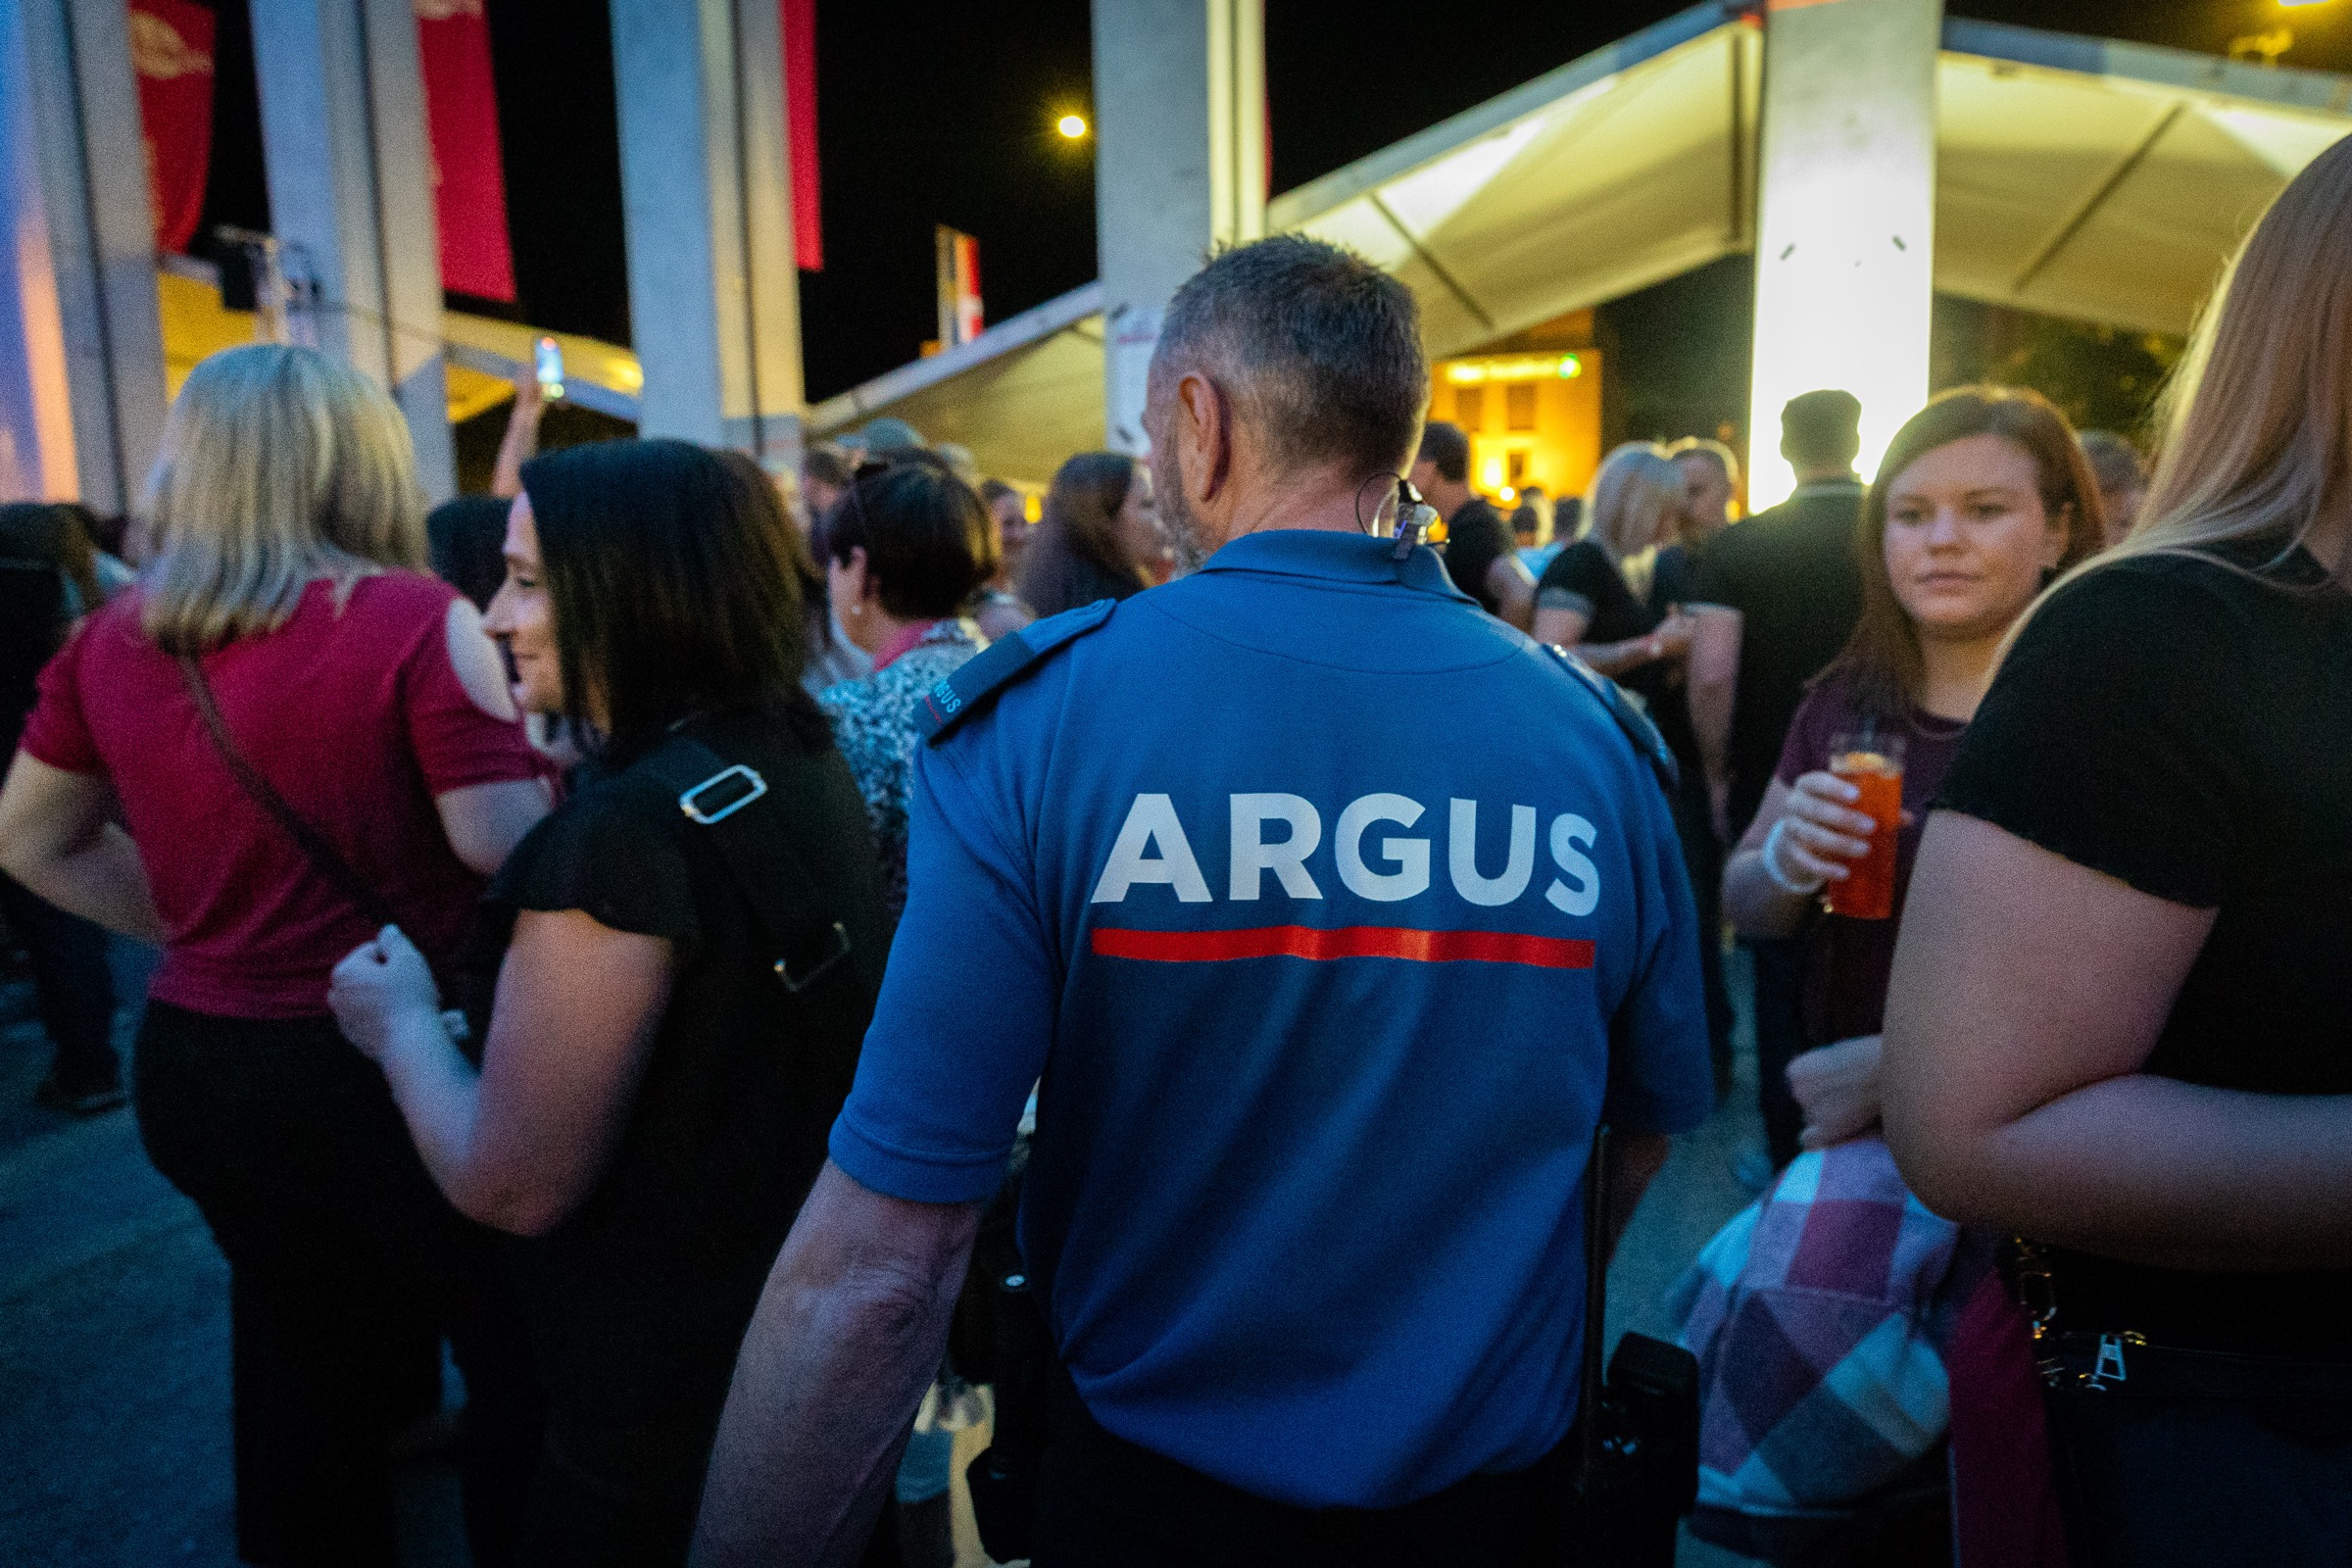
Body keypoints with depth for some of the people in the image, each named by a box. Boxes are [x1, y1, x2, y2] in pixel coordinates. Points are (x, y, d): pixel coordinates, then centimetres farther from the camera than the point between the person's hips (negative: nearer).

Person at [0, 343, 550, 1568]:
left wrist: (194, 926, 13)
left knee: (297, 1368, 25)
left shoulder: (113, 640, 3)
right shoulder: (414, 619, -17)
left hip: (199, 1056, 7)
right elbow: (515, 853, -22)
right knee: (516, 1361, 14)